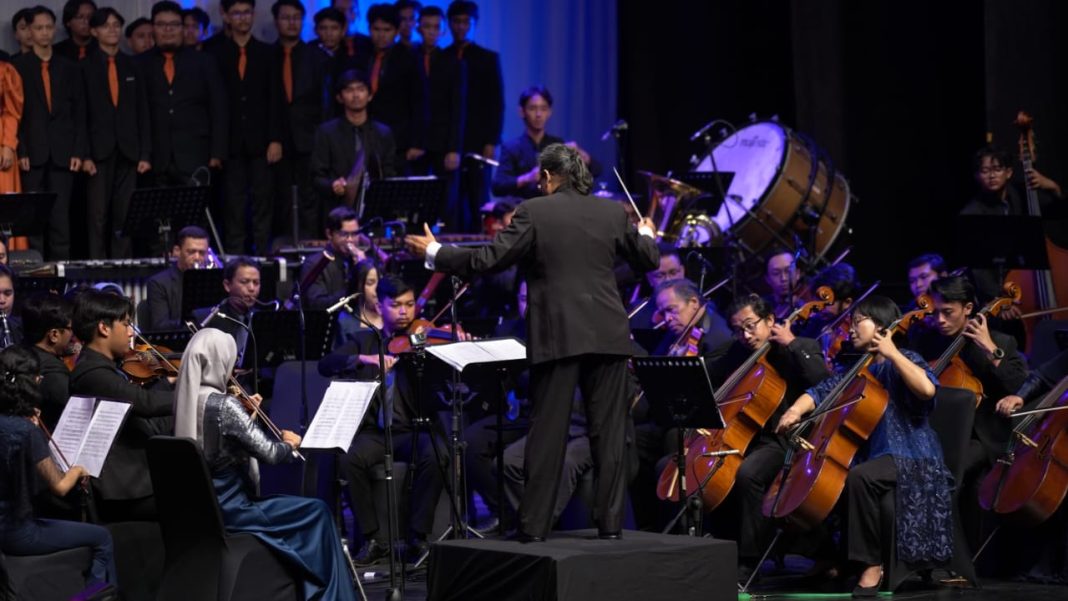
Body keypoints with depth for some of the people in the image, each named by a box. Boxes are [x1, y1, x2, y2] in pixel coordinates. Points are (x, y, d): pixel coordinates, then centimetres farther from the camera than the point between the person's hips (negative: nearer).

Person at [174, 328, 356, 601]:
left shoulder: (185, 400, 3)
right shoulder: (223, 405, -22)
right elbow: (269, 453, -21)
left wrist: (247, 414, 8)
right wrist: (289, 443, -1)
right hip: (228, 509, -9)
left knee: (302, 507, 27)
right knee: (317, 512, 3)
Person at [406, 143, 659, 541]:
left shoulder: (534, 212, -5)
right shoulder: (612, 213, 6)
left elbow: (489, 259, -8)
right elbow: (647, 260, 16)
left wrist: (434, 253, 4)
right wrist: (646, 235, 39)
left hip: (557, 338, -2)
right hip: (607, 337, 3)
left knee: (547, 434, 2)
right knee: (608, 432, 7)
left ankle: (534, 524, 5)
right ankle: (611, 522, 8)